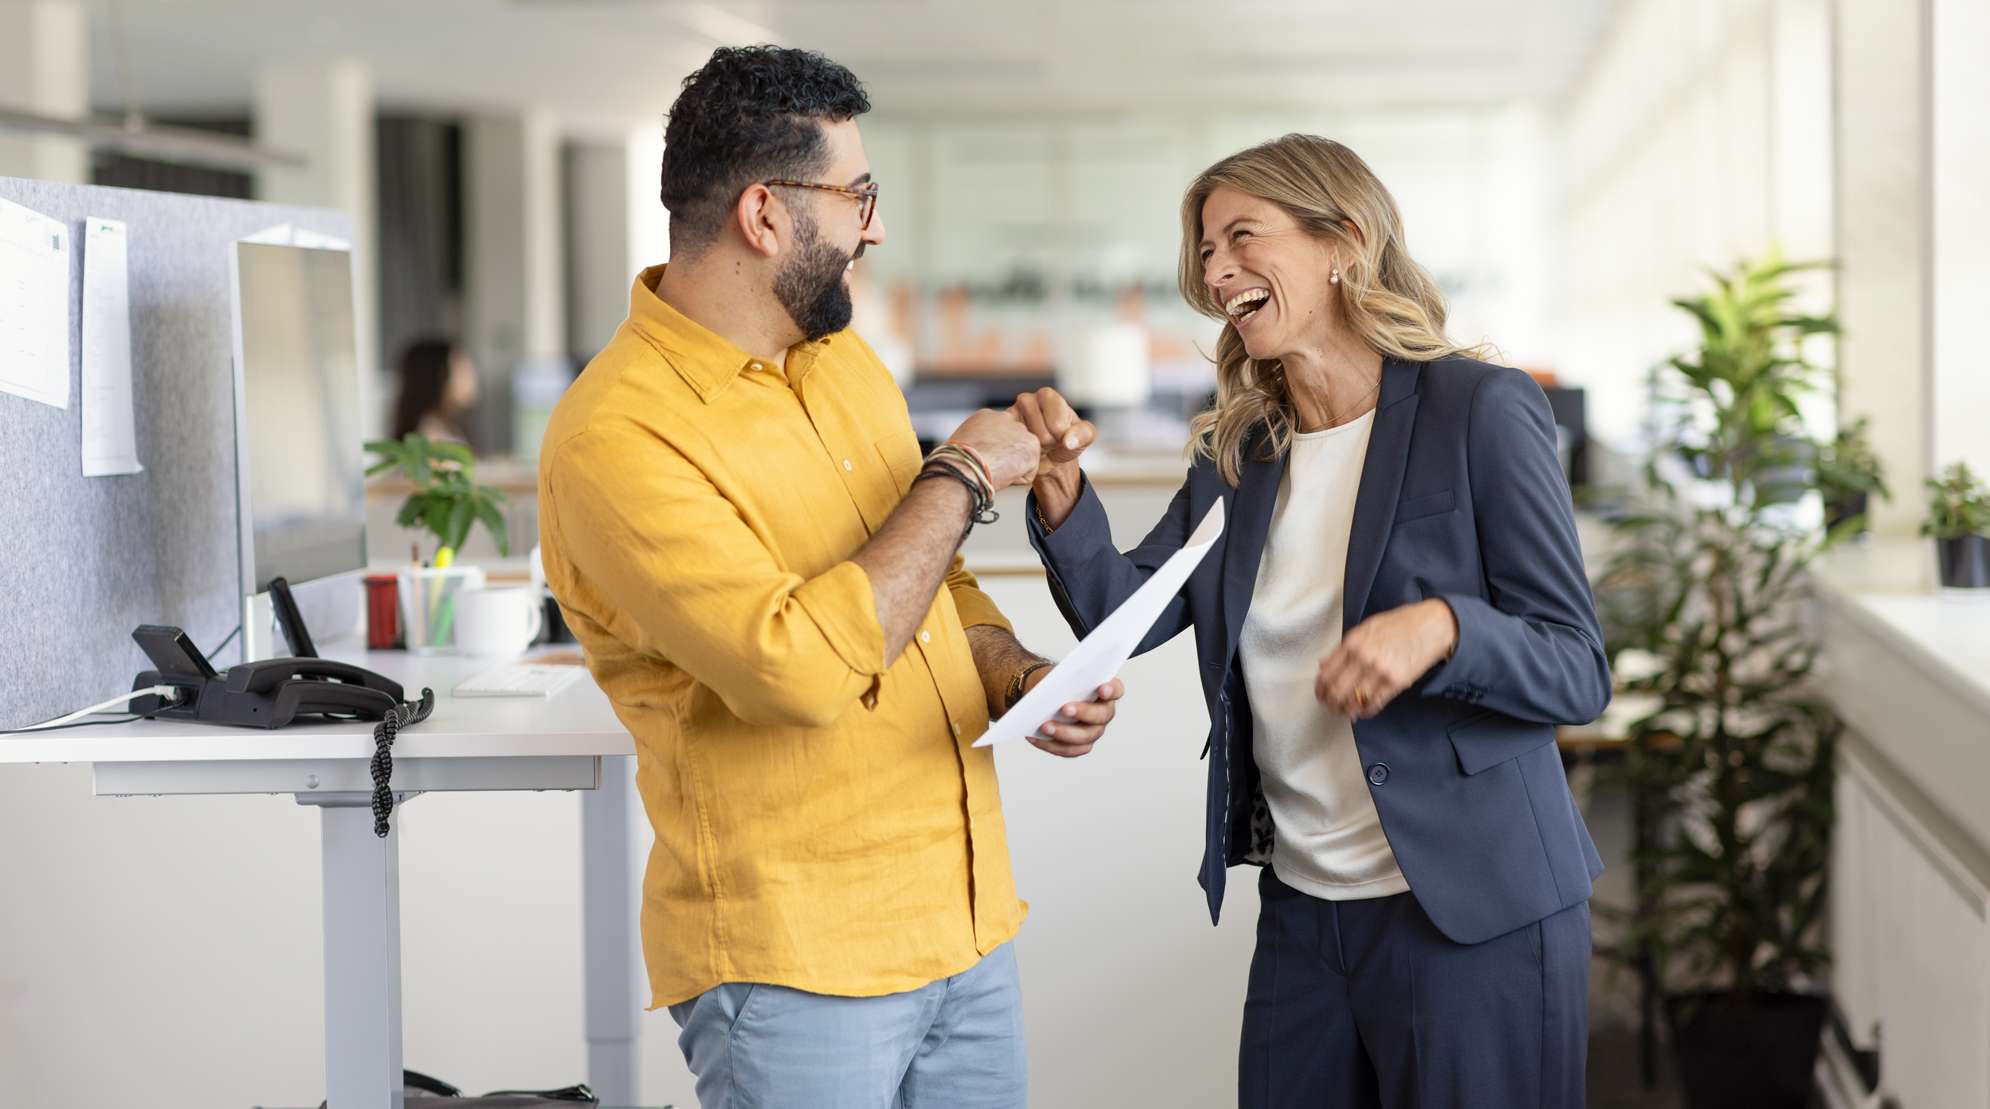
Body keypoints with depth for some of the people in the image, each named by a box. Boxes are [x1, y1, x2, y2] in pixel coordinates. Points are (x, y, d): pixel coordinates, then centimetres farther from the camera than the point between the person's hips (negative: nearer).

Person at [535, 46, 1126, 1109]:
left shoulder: (845, 361, 10)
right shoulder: (615, 434, -18)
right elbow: (801, 665, -27)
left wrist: (1022, 679, 0)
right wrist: (958, 477, -16)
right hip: (796, 968, -7)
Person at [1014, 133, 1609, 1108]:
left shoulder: (1479, 410, -8)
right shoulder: (1235, 452, 10)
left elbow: (1578, 671, -11)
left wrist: (1443, 627, -29)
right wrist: (1059, 489, -17)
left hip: (1471, 916, -5)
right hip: (1300, 910, 5)